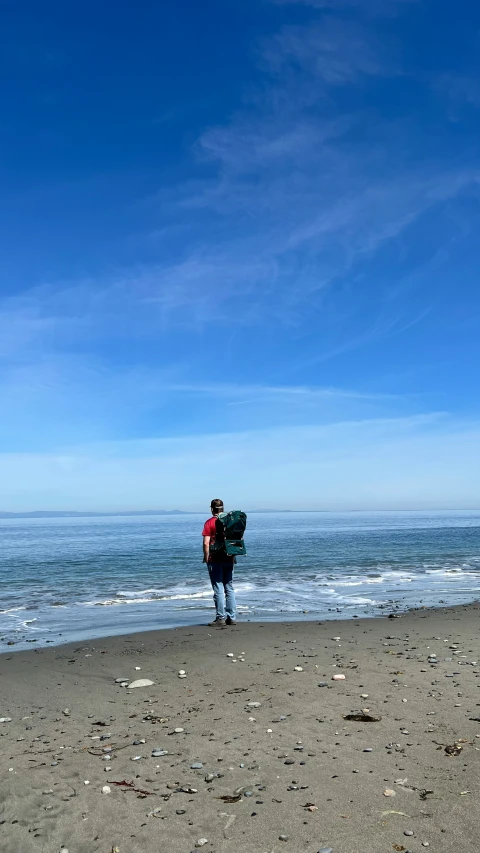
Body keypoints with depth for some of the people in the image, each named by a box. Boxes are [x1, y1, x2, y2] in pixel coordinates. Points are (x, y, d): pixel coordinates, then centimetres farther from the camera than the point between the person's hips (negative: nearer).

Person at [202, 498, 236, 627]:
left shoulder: (209, 522, -8)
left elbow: (206, 543, -14)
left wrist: (206, 558, -4)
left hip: (215, 560, -5)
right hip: (229, 559, 5)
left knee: (218, 590, 0)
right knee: (229, 589, 11)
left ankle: (220, 619, 2)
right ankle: (231, 618, 14)